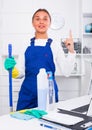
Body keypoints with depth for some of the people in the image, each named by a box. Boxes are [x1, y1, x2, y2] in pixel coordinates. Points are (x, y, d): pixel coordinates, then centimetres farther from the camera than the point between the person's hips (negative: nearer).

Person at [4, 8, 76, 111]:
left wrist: (71, 52, -10)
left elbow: (66, 72, -1)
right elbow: (21, 73, 8)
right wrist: (12, 69, -11)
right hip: (27, 94, 2)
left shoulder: (55, 45, 3)